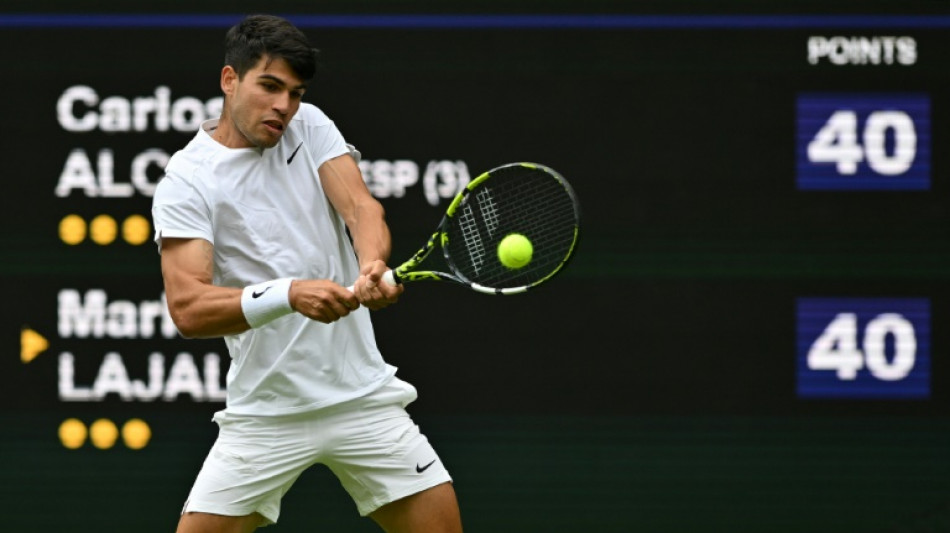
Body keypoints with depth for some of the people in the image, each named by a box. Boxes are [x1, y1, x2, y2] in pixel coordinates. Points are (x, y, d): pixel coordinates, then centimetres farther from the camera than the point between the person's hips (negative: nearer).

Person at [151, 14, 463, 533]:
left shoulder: (309, 126, 6)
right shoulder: (185, 182, -8)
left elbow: (361, 206, -9)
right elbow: (187, 308, -19)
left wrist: (372, 266, -33)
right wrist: (289, 294, -34)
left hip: (363, 395, 3)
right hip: (265, 409, -3)